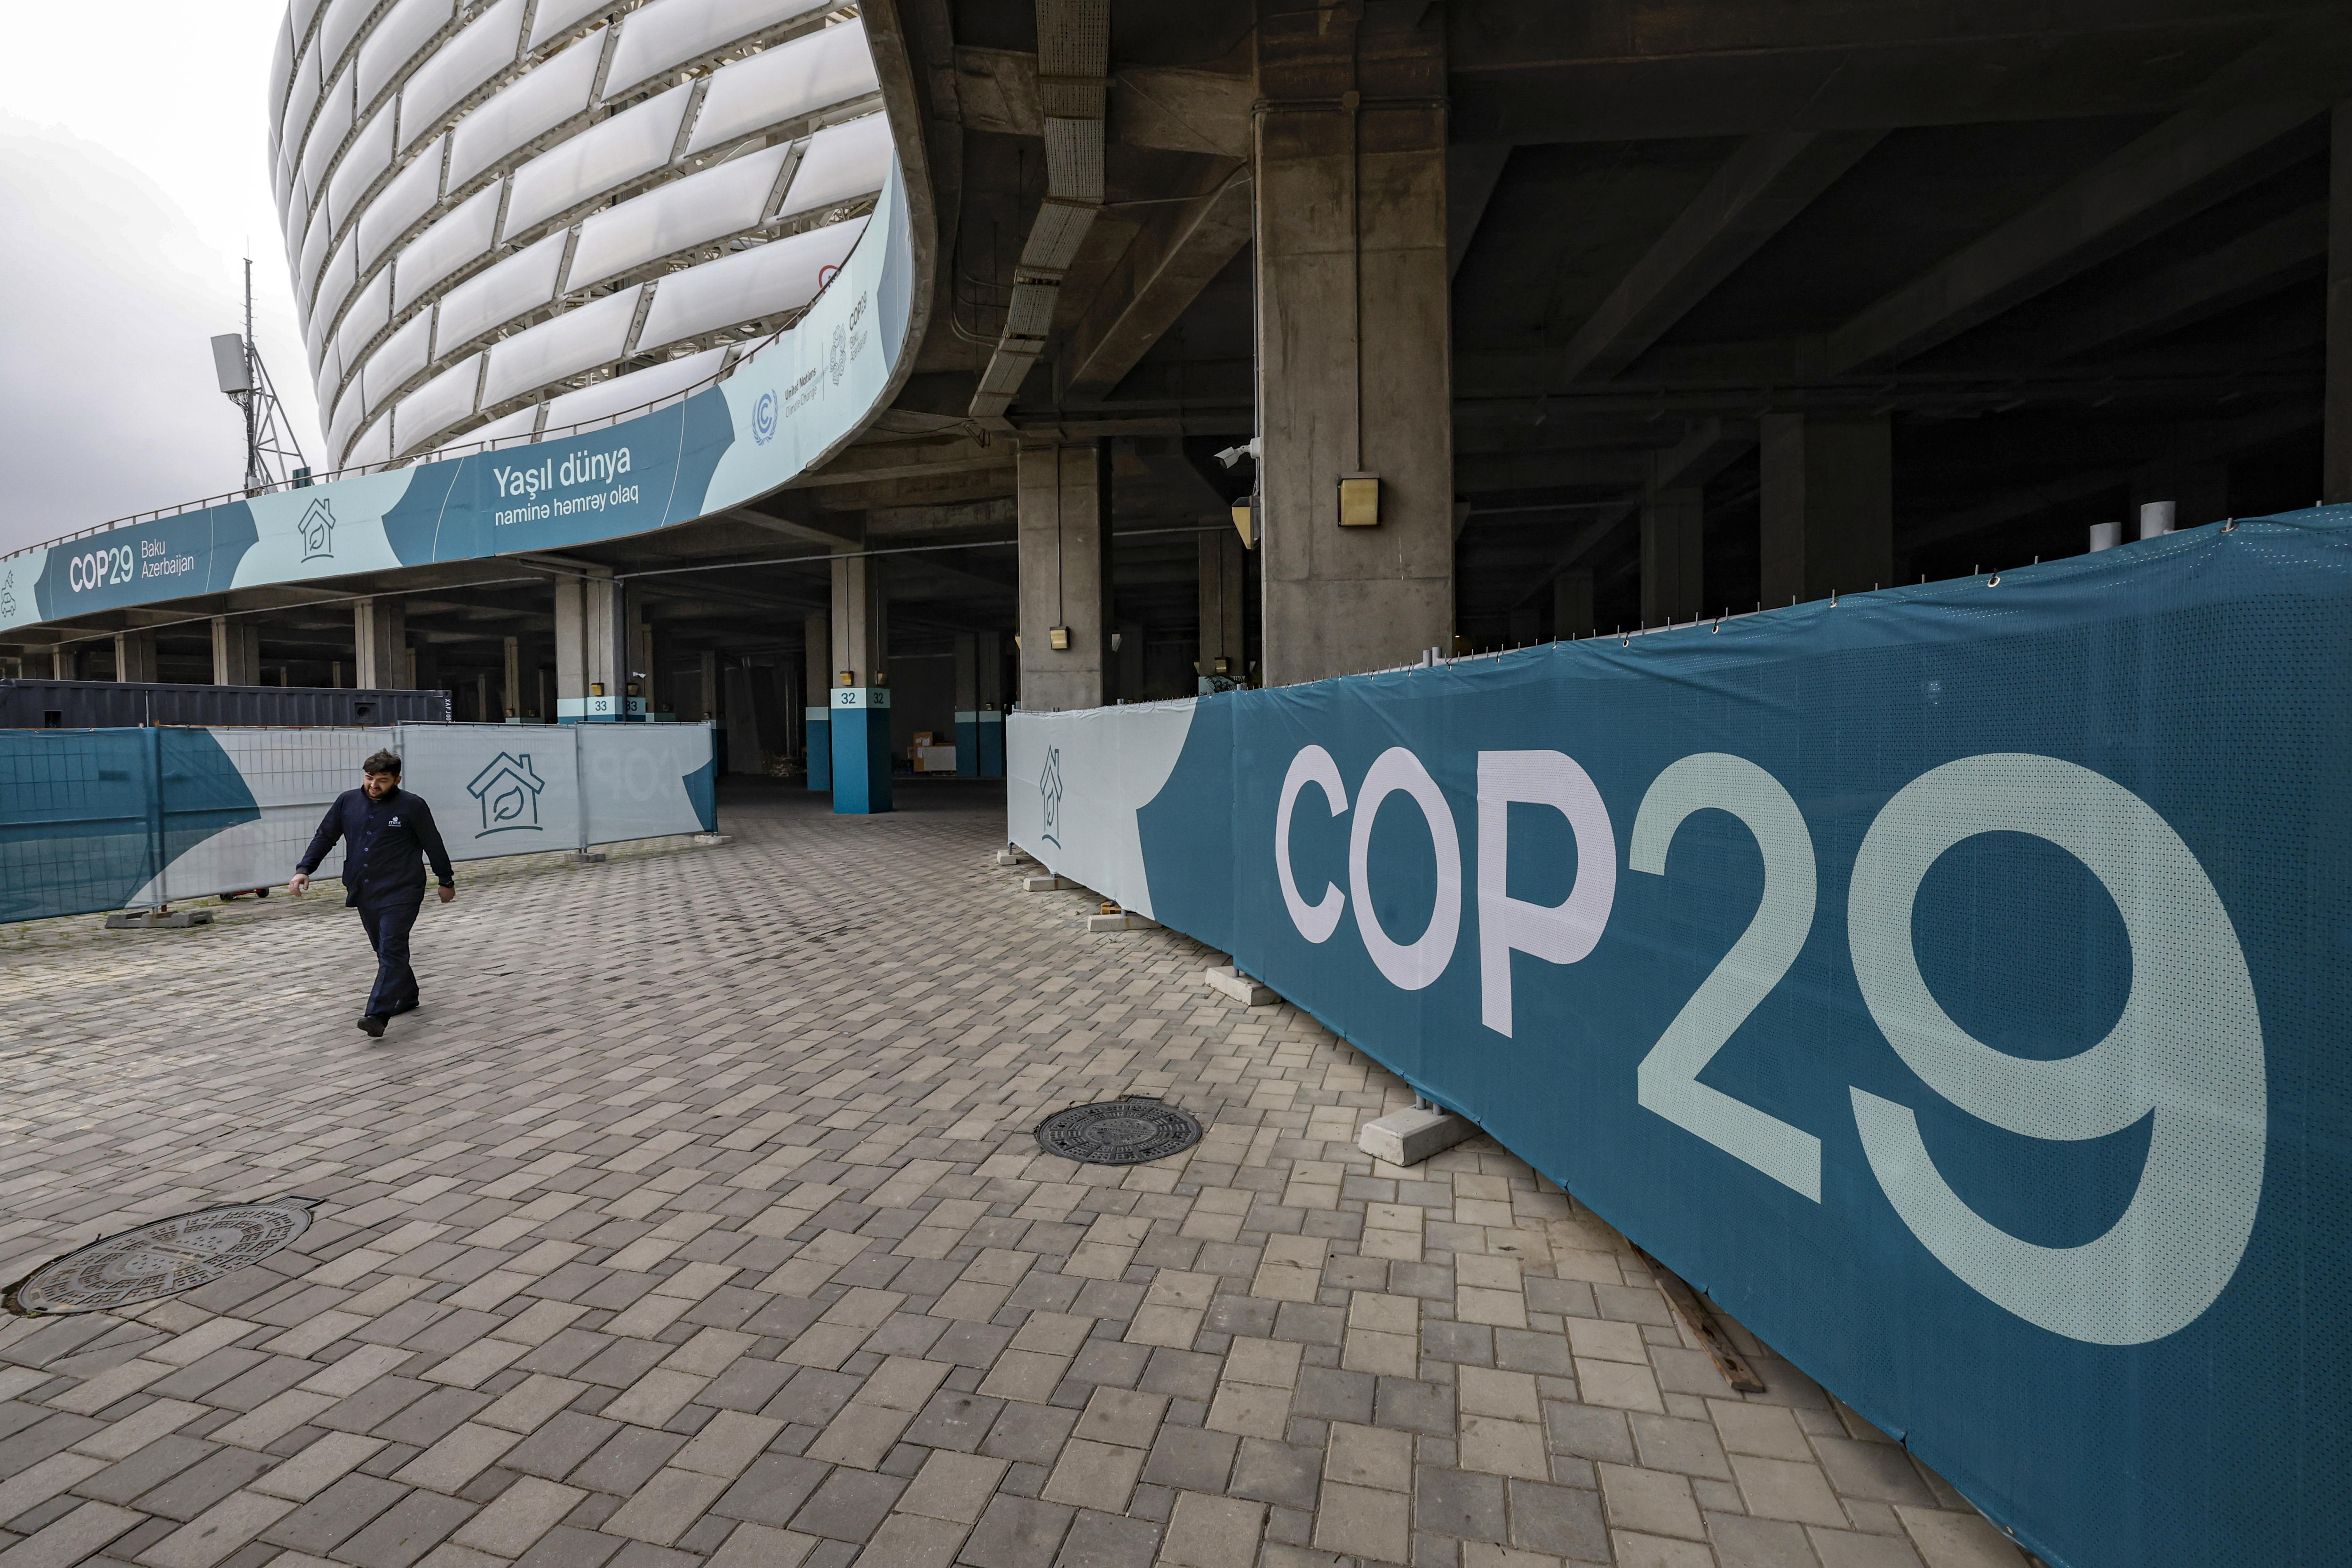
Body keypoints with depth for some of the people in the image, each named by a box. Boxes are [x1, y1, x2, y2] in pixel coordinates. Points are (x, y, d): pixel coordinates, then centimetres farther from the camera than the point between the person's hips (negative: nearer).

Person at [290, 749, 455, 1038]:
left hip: (401, 894, -6)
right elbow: (324, 837, 13)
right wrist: (304, 869, 1)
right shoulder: (347, 802, 5)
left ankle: (377, 1016, -17)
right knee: (384, 951, 14)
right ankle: (407, 997, 30)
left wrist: (446, 882, 8)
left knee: (392, 951, -12)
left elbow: (434, 845, 1)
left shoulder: (413, 806, -7)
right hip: (363, 894, 6)